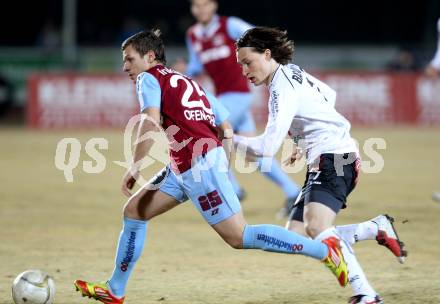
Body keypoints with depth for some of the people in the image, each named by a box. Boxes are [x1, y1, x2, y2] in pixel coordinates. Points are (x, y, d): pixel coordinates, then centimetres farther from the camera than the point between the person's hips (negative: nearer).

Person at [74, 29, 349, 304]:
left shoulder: (149, 78, 0)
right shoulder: (182, 80, 24)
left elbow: (150, 123, -18)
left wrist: (135, 168, -16)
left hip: (199, 165, -10)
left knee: (239, 237, -11)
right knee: (134, 211, 15)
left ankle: (324, 249, -10)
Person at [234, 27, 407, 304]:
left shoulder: (283, 89, -13)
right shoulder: (293, 72, 16)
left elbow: (267, 147, -20)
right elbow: (330, 95, 35)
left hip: (333, 157, -10)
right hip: (322, 161, 10)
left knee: (315, 227, -30)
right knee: (295, 236, 1)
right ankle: (378, 228, 4)